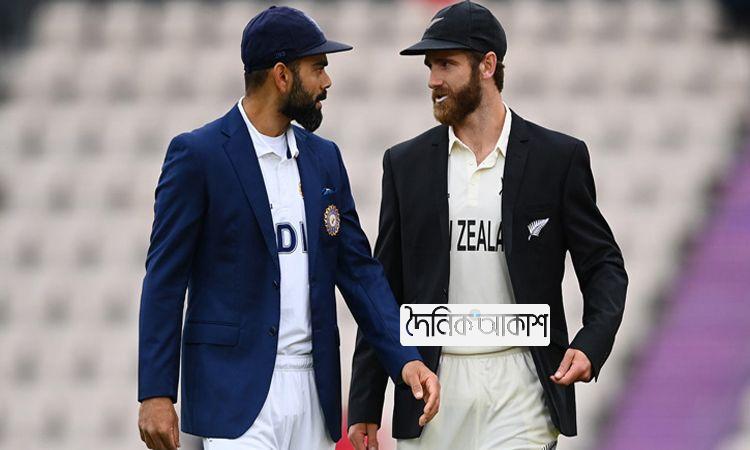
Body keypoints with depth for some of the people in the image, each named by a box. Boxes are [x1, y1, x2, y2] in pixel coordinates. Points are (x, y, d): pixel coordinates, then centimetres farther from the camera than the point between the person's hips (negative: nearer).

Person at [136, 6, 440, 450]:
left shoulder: (324, 158, 14)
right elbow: (165, 278, -5)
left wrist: (406, 359, 0)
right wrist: (156, 394, -11)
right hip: (236, 393, -6)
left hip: (313, 392, 6)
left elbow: (358, 268, 14)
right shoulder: (198, 154, -5)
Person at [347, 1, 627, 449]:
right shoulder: (406, 164, 9)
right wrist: (364, 406, 8)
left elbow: (603, 265, 6)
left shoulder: (559, 157, 2)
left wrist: (591, 345, -14)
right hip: (434, 388, 3)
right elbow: (385, 289, 11)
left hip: (519, 388, -3)